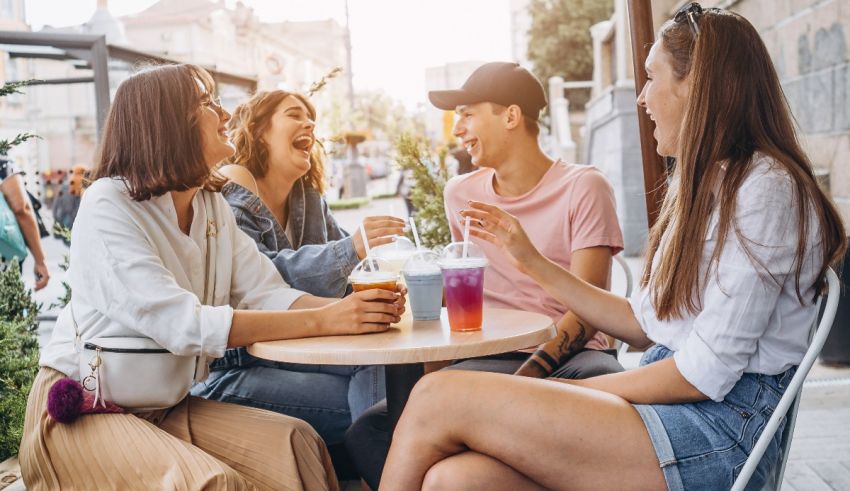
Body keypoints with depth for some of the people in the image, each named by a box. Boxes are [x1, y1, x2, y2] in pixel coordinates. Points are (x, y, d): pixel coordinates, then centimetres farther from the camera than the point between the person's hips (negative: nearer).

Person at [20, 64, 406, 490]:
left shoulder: (213, 207, 5)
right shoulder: (107, 206, -19)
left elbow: (267, 293, -5)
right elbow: (183, 326, -30)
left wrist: (351, 309, -25)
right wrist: (324, 321, -33)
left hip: (164, 404, 7)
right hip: (84, 409, -6)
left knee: (294, 441, -15)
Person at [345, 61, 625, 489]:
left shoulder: (583, 188, -2)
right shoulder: (461, 193, 12)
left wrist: (521, 380, -24)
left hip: (572, 356, -3)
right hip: (488, 359, 3)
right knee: (368, 433, -23)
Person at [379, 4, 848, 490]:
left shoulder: (765, 189, -11)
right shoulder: (702, 186, 19)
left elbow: (707, 372, -16)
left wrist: (578, 391, -6)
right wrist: (533, 261, 18)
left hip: (721, 426, -8)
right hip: (669, 406, 8)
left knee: (439, 398, -19)